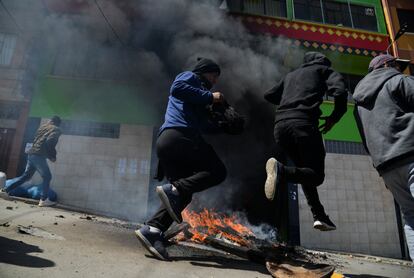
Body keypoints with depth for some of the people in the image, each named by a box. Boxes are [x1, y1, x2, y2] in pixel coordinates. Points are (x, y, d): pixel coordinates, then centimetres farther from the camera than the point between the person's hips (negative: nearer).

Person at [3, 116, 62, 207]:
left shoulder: (42, 127, 20)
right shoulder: (56, 129, -2)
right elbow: (49, 142, -19)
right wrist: (52, 156, -8)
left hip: (31, 154, 8)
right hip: (39, 156, -8)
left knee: (26, 176, 19)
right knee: (47, 177, 1)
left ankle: (6, 190, 21)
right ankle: (43, 200, -1)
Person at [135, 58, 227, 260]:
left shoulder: (196, 87, 38)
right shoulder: (191, 77, 13)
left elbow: (200, 123, 31)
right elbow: (177, 88, -11)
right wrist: (210, 97, -6)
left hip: (165, 140, 9)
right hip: (179, 135, -9)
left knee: (183, 193, 4)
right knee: (217, 171, -5)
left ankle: (152, 230, -8)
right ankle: (173, 189, -21)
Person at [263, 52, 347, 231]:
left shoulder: (291, 75, 32)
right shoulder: (325, 70, 19)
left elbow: (269, 95, 33)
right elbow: (340, 93, -1)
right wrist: (333, 118, 13)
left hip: (280, 124, 6)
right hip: (304, 123, -5)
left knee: (305, 170, 19)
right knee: (316, 175, 1)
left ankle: (319, 216, 8)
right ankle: (281, 171, -28)